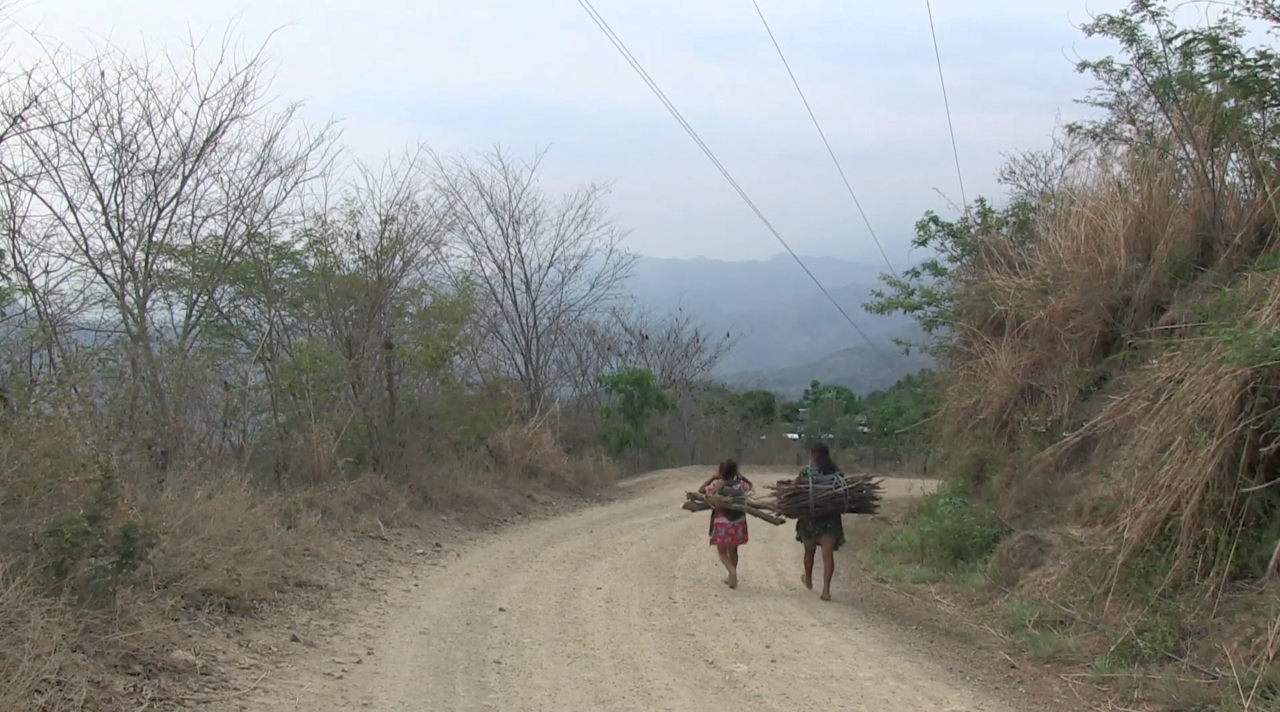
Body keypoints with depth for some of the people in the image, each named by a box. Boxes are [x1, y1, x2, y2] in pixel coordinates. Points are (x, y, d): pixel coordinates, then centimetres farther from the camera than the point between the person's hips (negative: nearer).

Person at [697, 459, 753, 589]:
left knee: (722, 551, 9)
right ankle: (732, 577, 28)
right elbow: (750, 485, 19)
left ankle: (732, 570, -18)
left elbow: (701, 490, 2)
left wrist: (712, 477, 2)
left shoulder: (716, 485, -13)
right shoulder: (740, 484, -5)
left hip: (722, 523, -3)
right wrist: (741, 476, 7)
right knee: (733, 550, 20)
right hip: (738, 523, 3)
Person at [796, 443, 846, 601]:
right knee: (828, 554, 0)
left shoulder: (806, 471, -7)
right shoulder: (836, 472, 2)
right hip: (832, 517, 1)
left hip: (810, 516, -1)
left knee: (809, 550, 20)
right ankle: (826, 590, -9)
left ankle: (808, 580, 42)